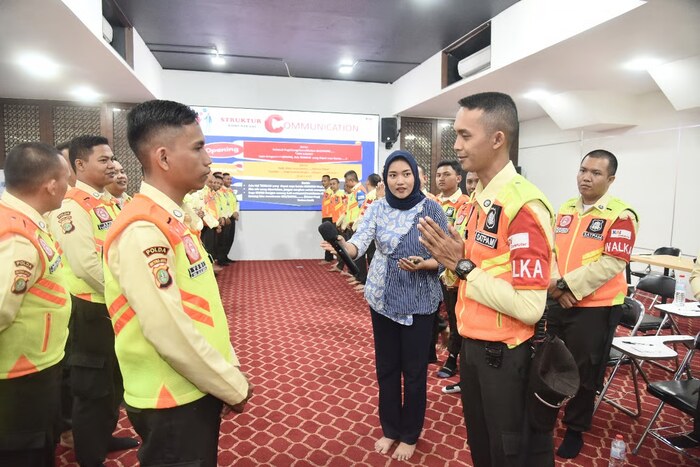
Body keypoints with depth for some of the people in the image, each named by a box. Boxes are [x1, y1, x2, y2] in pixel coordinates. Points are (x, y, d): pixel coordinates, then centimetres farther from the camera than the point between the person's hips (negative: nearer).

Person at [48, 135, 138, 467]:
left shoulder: (109, 202, 10)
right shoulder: (70, 205, -18)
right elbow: (87, 264, -26)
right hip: (92, 309, -8)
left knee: (115, 378, 22)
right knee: (92, 384, 8)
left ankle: (104, 436, 42)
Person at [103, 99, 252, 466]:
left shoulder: (172, 220, 6)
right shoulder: (142, 231, -24)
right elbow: (170, 333, -28)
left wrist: (231, 372, 10)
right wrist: (234, 388, -14)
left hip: (198, 390, 9)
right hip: (172, 402, -8)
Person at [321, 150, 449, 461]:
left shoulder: (431, 209, -8)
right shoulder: (377, 208, -2)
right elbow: (359, 243, -15)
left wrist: (423, 265, -25)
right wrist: (342, 245, -36)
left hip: (419, 301, -3)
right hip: (382, 299, 3)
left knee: (414, 369, 10)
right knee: (386, 366, 15)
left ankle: (410, 435, 33)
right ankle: (390, 429, 37)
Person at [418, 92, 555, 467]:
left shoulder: (524, 206, -22)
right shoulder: (479, 198, 6)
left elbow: (530, 307, -27)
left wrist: (463, 266, -25)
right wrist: (453, 263, 2)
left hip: (506, 356, -8)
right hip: (472, 346, 8)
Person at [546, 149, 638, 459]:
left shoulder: (621, 215, -11)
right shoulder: (565, 210, 7)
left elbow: (611, 264, -19)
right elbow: (551, 249, 6)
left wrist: (568, 284, -20)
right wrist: (555, 283, -11)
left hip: (596, 307, -5)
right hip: (558, 303, 6)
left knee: (583, 373, 10)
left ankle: (575, 429, 31)